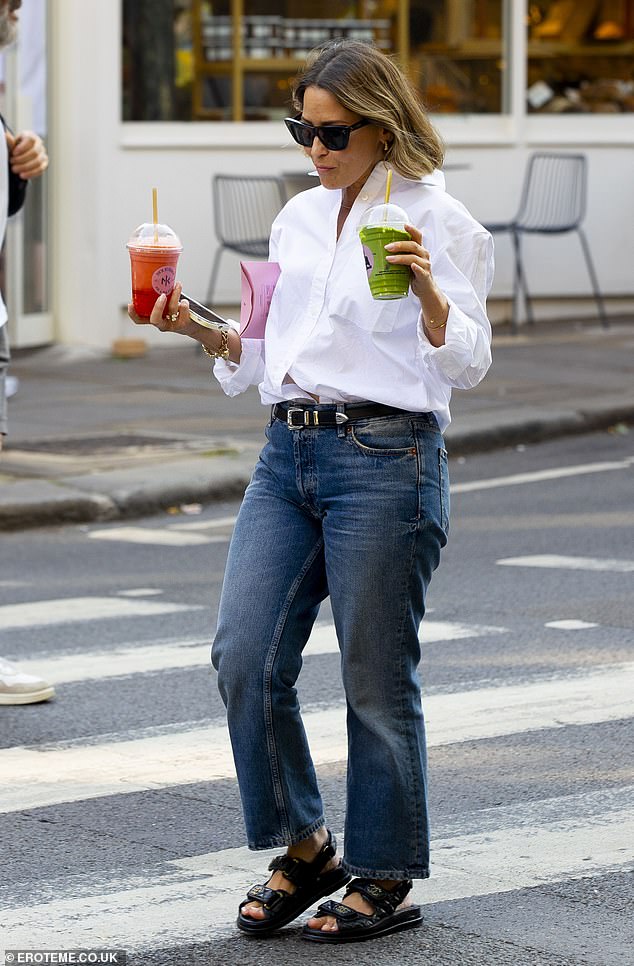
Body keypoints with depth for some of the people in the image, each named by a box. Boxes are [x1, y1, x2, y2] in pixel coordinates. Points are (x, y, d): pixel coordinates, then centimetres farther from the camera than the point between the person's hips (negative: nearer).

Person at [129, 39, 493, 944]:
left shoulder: (435, 218, -4)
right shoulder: (299, 217, 15)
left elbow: (465, 365, -10)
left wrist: (428, 293, -27)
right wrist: (204, 330, 3)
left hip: (386, 457, -6)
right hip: (288, 455, 6)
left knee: (376, 678, 0)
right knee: (245, 654, -4)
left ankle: (385, 878, 14)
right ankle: (303, 847, 13)